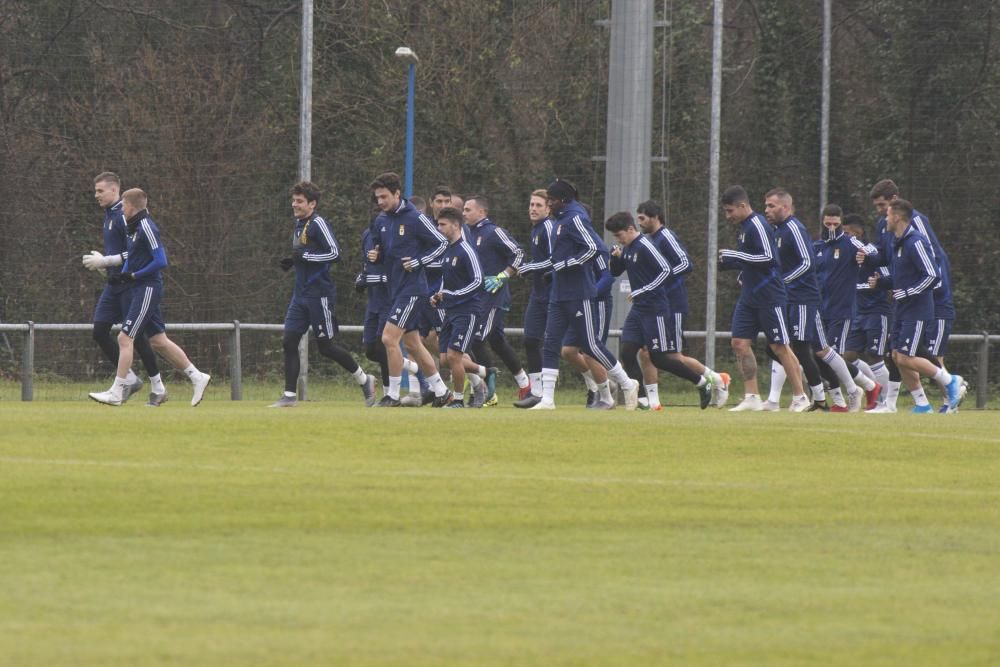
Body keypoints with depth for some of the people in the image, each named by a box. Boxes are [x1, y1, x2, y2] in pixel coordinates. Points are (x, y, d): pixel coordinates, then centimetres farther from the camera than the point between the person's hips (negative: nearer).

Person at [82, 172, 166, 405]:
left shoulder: (124, 217, -16)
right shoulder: (109, 215, 15)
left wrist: (104, 261, -18)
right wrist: (102, 261, 8)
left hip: (129, 285, -9)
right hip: (114, 285, 9)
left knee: (135, 334, -5)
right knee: (99, 331, 2)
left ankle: (158, 388, 6)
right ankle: (130, 380, 11)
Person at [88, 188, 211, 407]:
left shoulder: (146, 228, -15)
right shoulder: (133, 228, 15)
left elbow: (161, 261, -20)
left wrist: (133, 276, -16)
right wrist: (122, 276, 7)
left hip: (147, 289, -10)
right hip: (139, 290, 10)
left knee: (125, 338, -11)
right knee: (158, 341, 12)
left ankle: (116, 393, -11)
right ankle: (197, 377, 18)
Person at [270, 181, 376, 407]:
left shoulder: (318, 224, -13)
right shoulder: (299, 225, 14)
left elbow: (335, 253, -19)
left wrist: (305, 256, -20)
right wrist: (292, 261, 9)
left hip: (319, 293, -8)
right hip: (301, 293, 8)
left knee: (326, 346, -1)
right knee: (289, 341, -2)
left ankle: (364, 379, 17)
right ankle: (289, 395, -1)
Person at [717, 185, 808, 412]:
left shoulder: (758, 225, -15)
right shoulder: (744, 227, 14)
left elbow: (768, 258, -22)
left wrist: (735, 256, -19)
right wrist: (730, 264, 9)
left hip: (769, 297, -9)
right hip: (749, 297, 9)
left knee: (779, 347, -3)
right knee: (740, 342, 2)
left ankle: (800, 397, 5)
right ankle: (751, 398, 4)